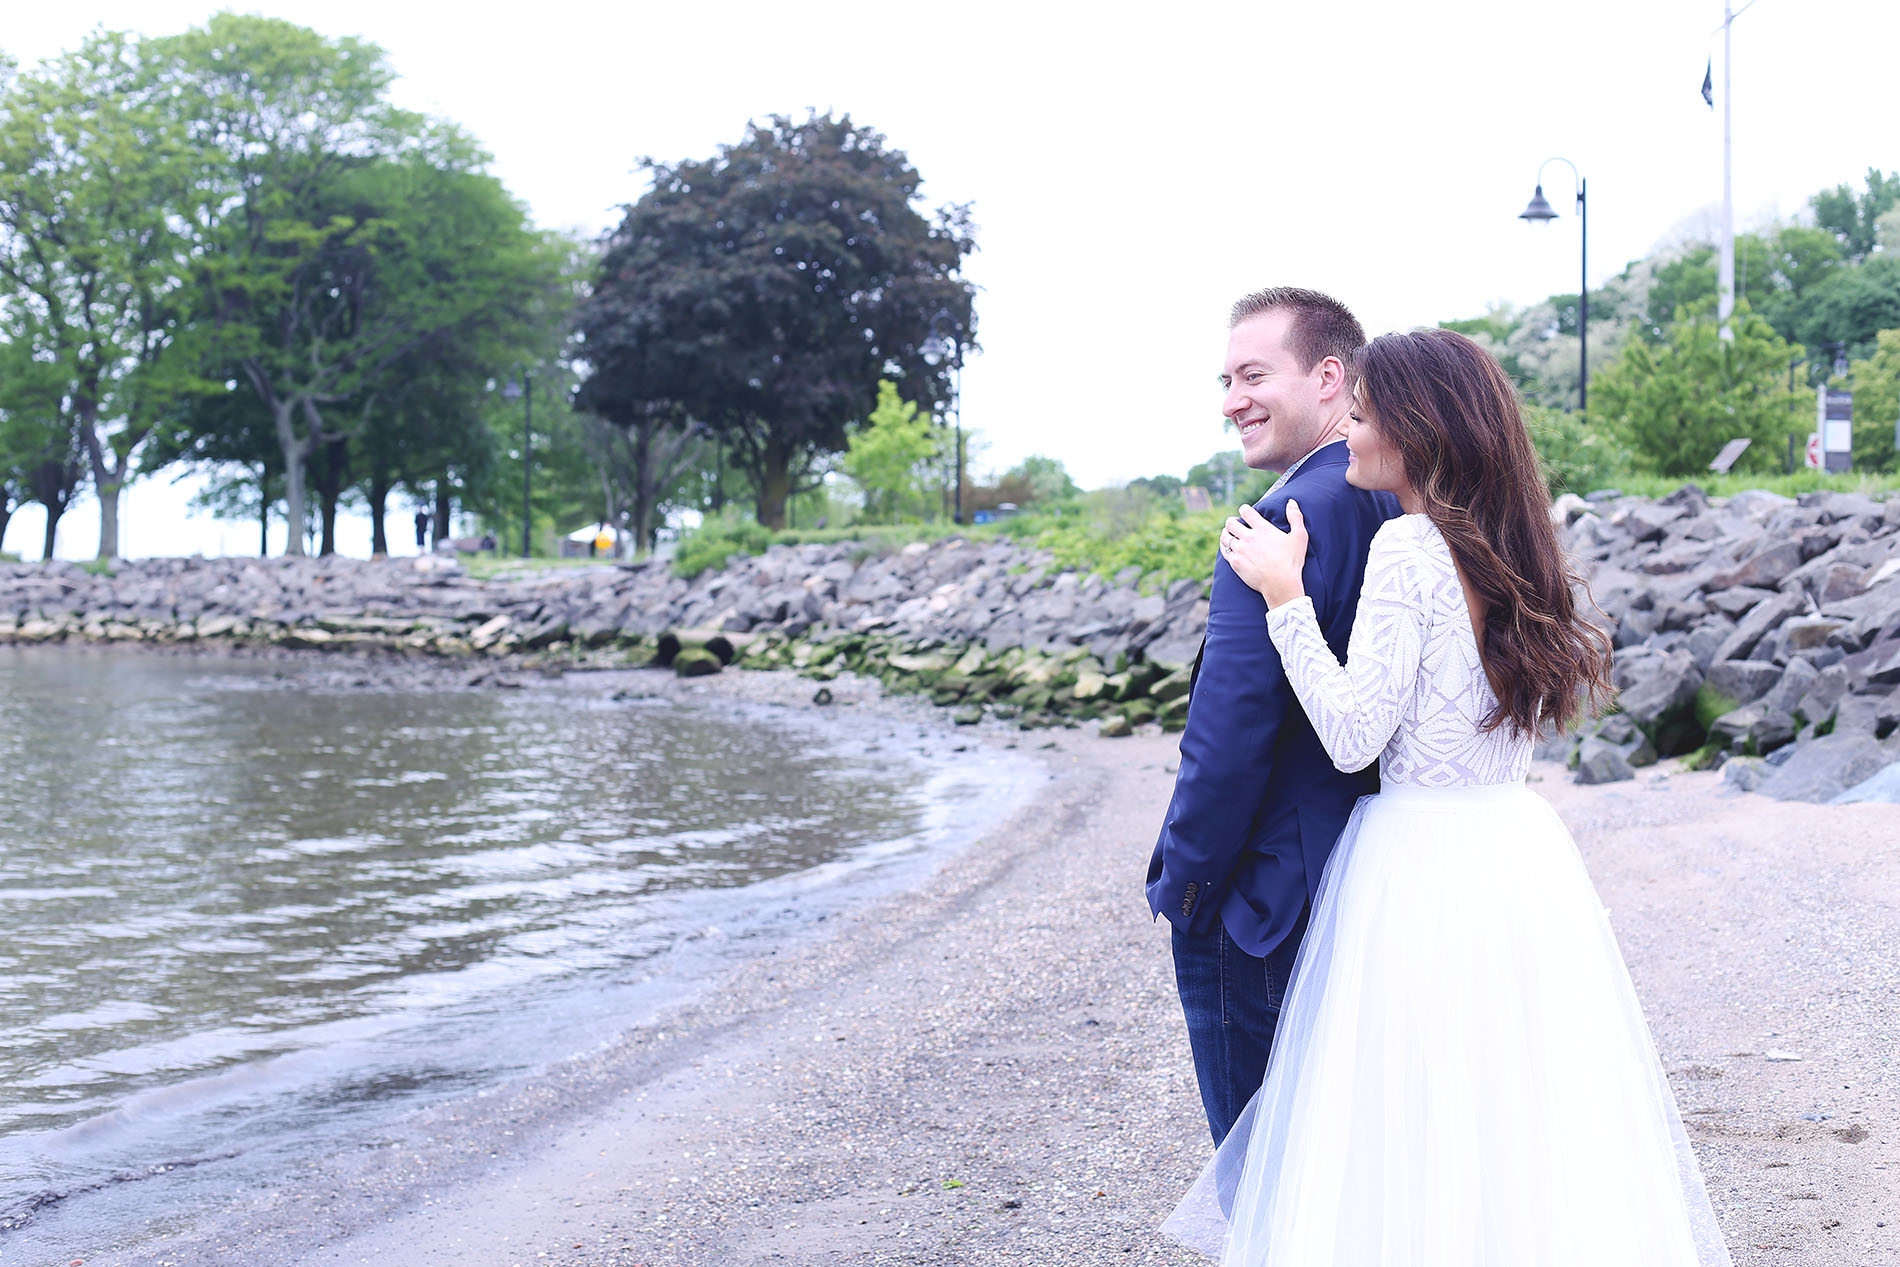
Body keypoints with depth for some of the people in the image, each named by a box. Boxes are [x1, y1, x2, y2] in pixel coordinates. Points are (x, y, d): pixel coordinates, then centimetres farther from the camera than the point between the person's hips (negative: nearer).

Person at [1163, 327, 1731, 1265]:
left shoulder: (1409, 545, -14)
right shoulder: (1512, 547, 8)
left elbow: (1353, 736, -16)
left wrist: (1285, 596, -12)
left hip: (1423, 861, -8)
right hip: (1523, 845, 8)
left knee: (1417, 1133, 0)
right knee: (1523, 1111, 13)